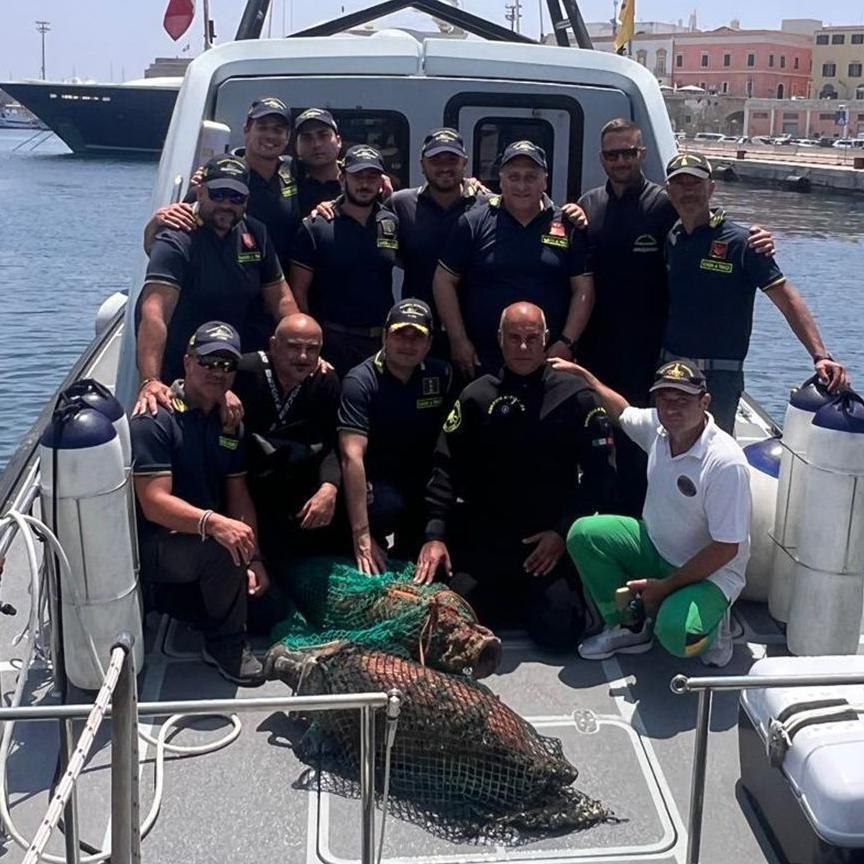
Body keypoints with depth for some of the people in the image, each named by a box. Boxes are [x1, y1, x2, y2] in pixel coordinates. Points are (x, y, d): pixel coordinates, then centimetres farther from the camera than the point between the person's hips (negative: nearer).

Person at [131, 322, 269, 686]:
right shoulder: (156, 419, -16)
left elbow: (239, 495, 4)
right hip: (155, 547, -8)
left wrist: (253, 559, -9)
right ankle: (227, 644, -11)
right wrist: (212, 523, -41)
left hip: (208, 543, 8)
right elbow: (154, 504, -24)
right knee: (224, 547, -35)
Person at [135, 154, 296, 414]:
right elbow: (154, 313, -31)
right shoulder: (176, 241, -18)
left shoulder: (255, 234, 2)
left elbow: (281, 298, 7)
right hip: (178, 378, -5)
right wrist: (150, 382, -43)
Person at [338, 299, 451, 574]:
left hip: (424, 479, 5)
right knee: (388, 506, -35)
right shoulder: (361, 381, -13)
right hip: (378, 481, -5)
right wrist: (362, 537, -31)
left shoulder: (441, 375, 1)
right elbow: (352, 456, -23)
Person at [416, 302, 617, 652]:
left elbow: (600, 473, -3)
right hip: (483, 538, 2)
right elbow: (446, 468, -2)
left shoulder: (577, 396, 1)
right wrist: (435, 534, -13)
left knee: (556, 631, -14)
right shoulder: (476, 396, 4)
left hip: (552, 541, -1)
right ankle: (508, 597, 22)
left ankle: (538, 596, 21)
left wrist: (565, 531, -10)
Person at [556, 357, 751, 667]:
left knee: (674, 634, -34)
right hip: (656, 546, 7)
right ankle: (631, 627, 4)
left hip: (710, 572, -7)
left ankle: (709, 623, 5)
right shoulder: (657, 426, -9)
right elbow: (622, 412, 18)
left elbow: (726, 548, -25)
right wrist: (582, 373, 15)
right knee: (583, 533, -11)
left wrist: (666, 586, -21)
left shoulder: (725, 462, -28)